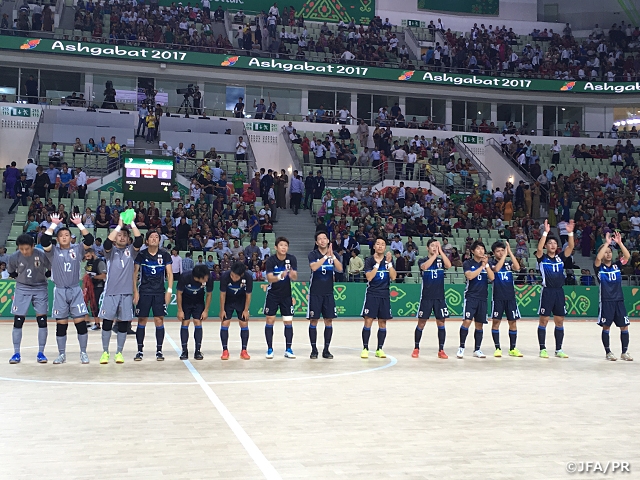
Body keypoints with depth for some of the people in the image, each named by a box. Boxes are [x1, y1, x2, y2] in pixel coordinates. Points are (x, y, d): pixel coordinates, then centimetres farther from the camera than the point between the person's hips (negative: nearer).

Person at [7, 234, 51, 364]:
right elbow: (10, 271, 8)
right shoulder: (14, 257, -12)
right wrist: (20, 279, 1)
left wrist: (43, 276, -4)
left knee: (42, 320, -3)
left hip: (40, 289, -1)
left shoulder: (42, 255, -18)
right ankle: (16, 353, 9)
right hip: (22, 290, 1)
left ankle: (41, 353, 6)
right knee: (18, 321, -1)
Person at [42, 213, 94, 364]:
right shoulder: (53, 251, 2)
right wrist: (54, 224, -15)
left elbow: (89, 240, -11)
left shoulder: (77, 249, 3)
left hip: (75, 290, 0)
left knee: (80, 322, -2)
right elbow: (44, 240, -15)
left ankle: (83, 352, 10)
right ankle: (61, 354, 16)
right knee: (61, 325, 5)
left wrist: (79, 224, -15)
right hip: (60, 291, 0)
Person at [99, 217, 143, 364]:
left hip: (126, 293, 2)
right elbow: (107, 243, -18)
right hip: (110, 292, -1)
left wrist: (132, 223, -18)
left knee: (124, 324, 5)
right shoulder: (110, 251, 4)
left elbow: (139, 241, -10)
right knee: (107, 323, 1)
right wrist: (119, 225, -23)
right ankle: (105, 352, 14)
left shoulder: (131, 250, 9)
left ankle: (119, 352, 16)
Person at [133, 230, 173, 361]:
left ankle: (159, 351, 8)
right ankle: (140, 350, 11)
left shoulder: (165, 254, 0)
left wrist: (169, 290, -7)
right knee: (142, 321, 2)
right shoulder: (141, 254, -1)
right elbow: (134, 273, 3)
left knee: (159, 320, -1)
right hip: (144, 292, 0)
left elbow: (169, 273, 2)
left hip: (159, 292, 0)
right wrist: (135, 291, -4)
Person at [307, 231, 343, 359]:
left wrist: (332, 255, -26)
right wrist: (326, 256, -30)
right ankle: (314, 349, 9)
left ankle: (326, 349, 12)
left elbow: (340, 269, -14)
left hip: (328, 293, 3)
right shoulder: (313, 254, -5)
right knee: (313, 321, 0)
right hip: (315, 293, -3)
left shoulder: (334, 255, 3)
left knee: (329, 321, 3)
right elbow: (313, 267, -24)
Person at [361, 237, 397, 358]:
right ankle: (365, 348, -1)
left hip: (384, 295, 3)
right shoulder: (369, 260, -2)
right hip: (372, 294, -3)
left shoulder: (389, 259, 6)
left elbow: (393, 277, -3)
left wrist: (389, 262, -13)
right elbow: (369, 277, -14)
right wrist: (378, 263, -17)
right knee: (368, 321, -7)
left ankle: (379, 349, 12)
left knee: (382, 322, 5)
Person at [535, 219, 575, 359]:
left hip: (559, 292, 4)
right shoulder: (542, 258, -1)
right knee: (543, 321, 0)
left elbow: (571, 247, -3)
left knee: (559, 321, 7)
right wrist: (545, 232, -27)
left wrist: (570, 233, -17)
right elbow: (539, 248, -21)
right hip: (547, 292, -4)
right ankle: (542, 349, 7)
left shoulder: (560, 257, 9)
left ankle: (558, 350, 15)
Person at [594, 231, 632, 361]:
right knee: (606, 327, 0)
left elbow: (627, 256, -7)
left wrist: (619, 242, -16)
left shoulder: (617, 266, 8)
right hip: (606, 301, -4)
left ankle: (624, 352, 12)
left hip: (619, 300, 4)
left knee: (624, 326, 2)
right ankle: (608, 352, 11)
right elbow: (598, 258, -22)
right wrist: (606, 243, -21)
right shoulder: (599, 267, -1)